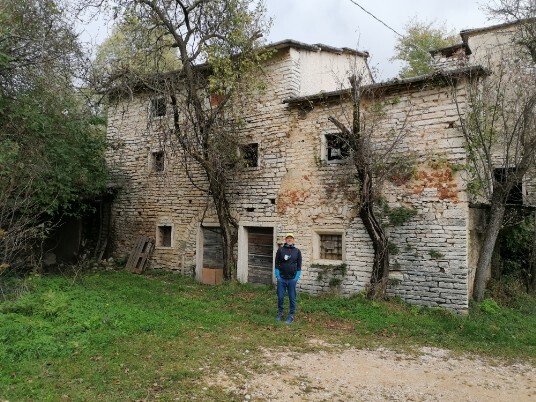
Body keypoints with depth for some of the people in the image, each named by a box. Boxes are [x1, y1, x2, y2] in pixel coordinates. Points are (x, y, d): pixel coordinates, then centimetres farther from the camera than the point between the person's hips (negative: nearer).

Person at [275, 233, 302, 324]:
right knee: (280, 297, 6)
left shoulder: (297, 251, 4)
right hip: (281, 278, 0)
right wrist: (277, 276, -4)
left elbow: (299, 265, 4)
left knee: (292, 298, 5)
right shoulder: (280, 250, 2)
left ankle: (291, 316, 15)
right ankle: (280, 313, 23)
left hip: (292, 279, 0)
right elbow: (277, 263, 3)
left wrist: (296, 277, -4)